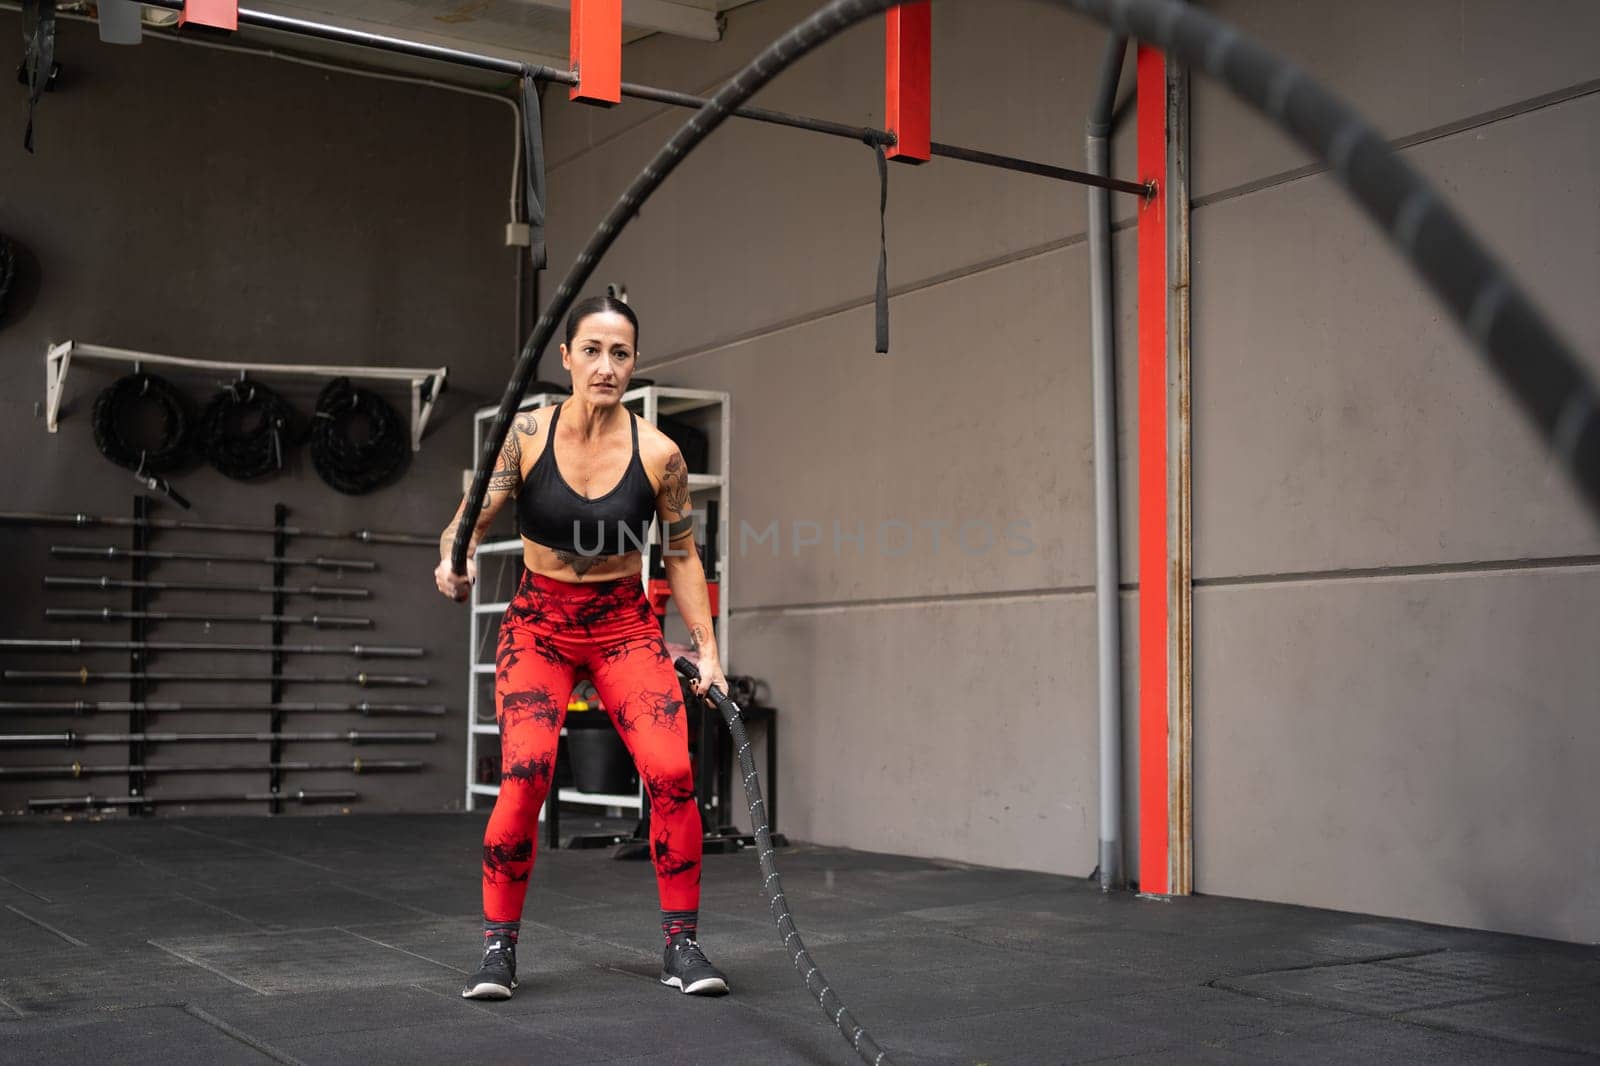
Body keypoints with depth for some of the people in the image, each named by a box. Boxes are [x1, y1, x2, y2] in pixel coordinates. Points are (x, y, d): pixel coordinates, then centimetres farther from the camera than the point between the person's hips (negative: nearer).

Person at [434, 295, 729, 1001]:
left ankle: (682, 944, 3)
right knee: (524, 777, -19)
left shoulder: (658, 453, -9)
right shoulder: (526, 433, -10)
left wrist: (707, 650, 0)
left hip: (625, 626, 1)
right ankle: (498, 946, 1)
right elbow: (473, 518, -8)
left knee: (672, 774, -15)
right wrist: (454, 562, -31)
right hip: (539, 623, -1)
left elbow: (681, 554, 3)